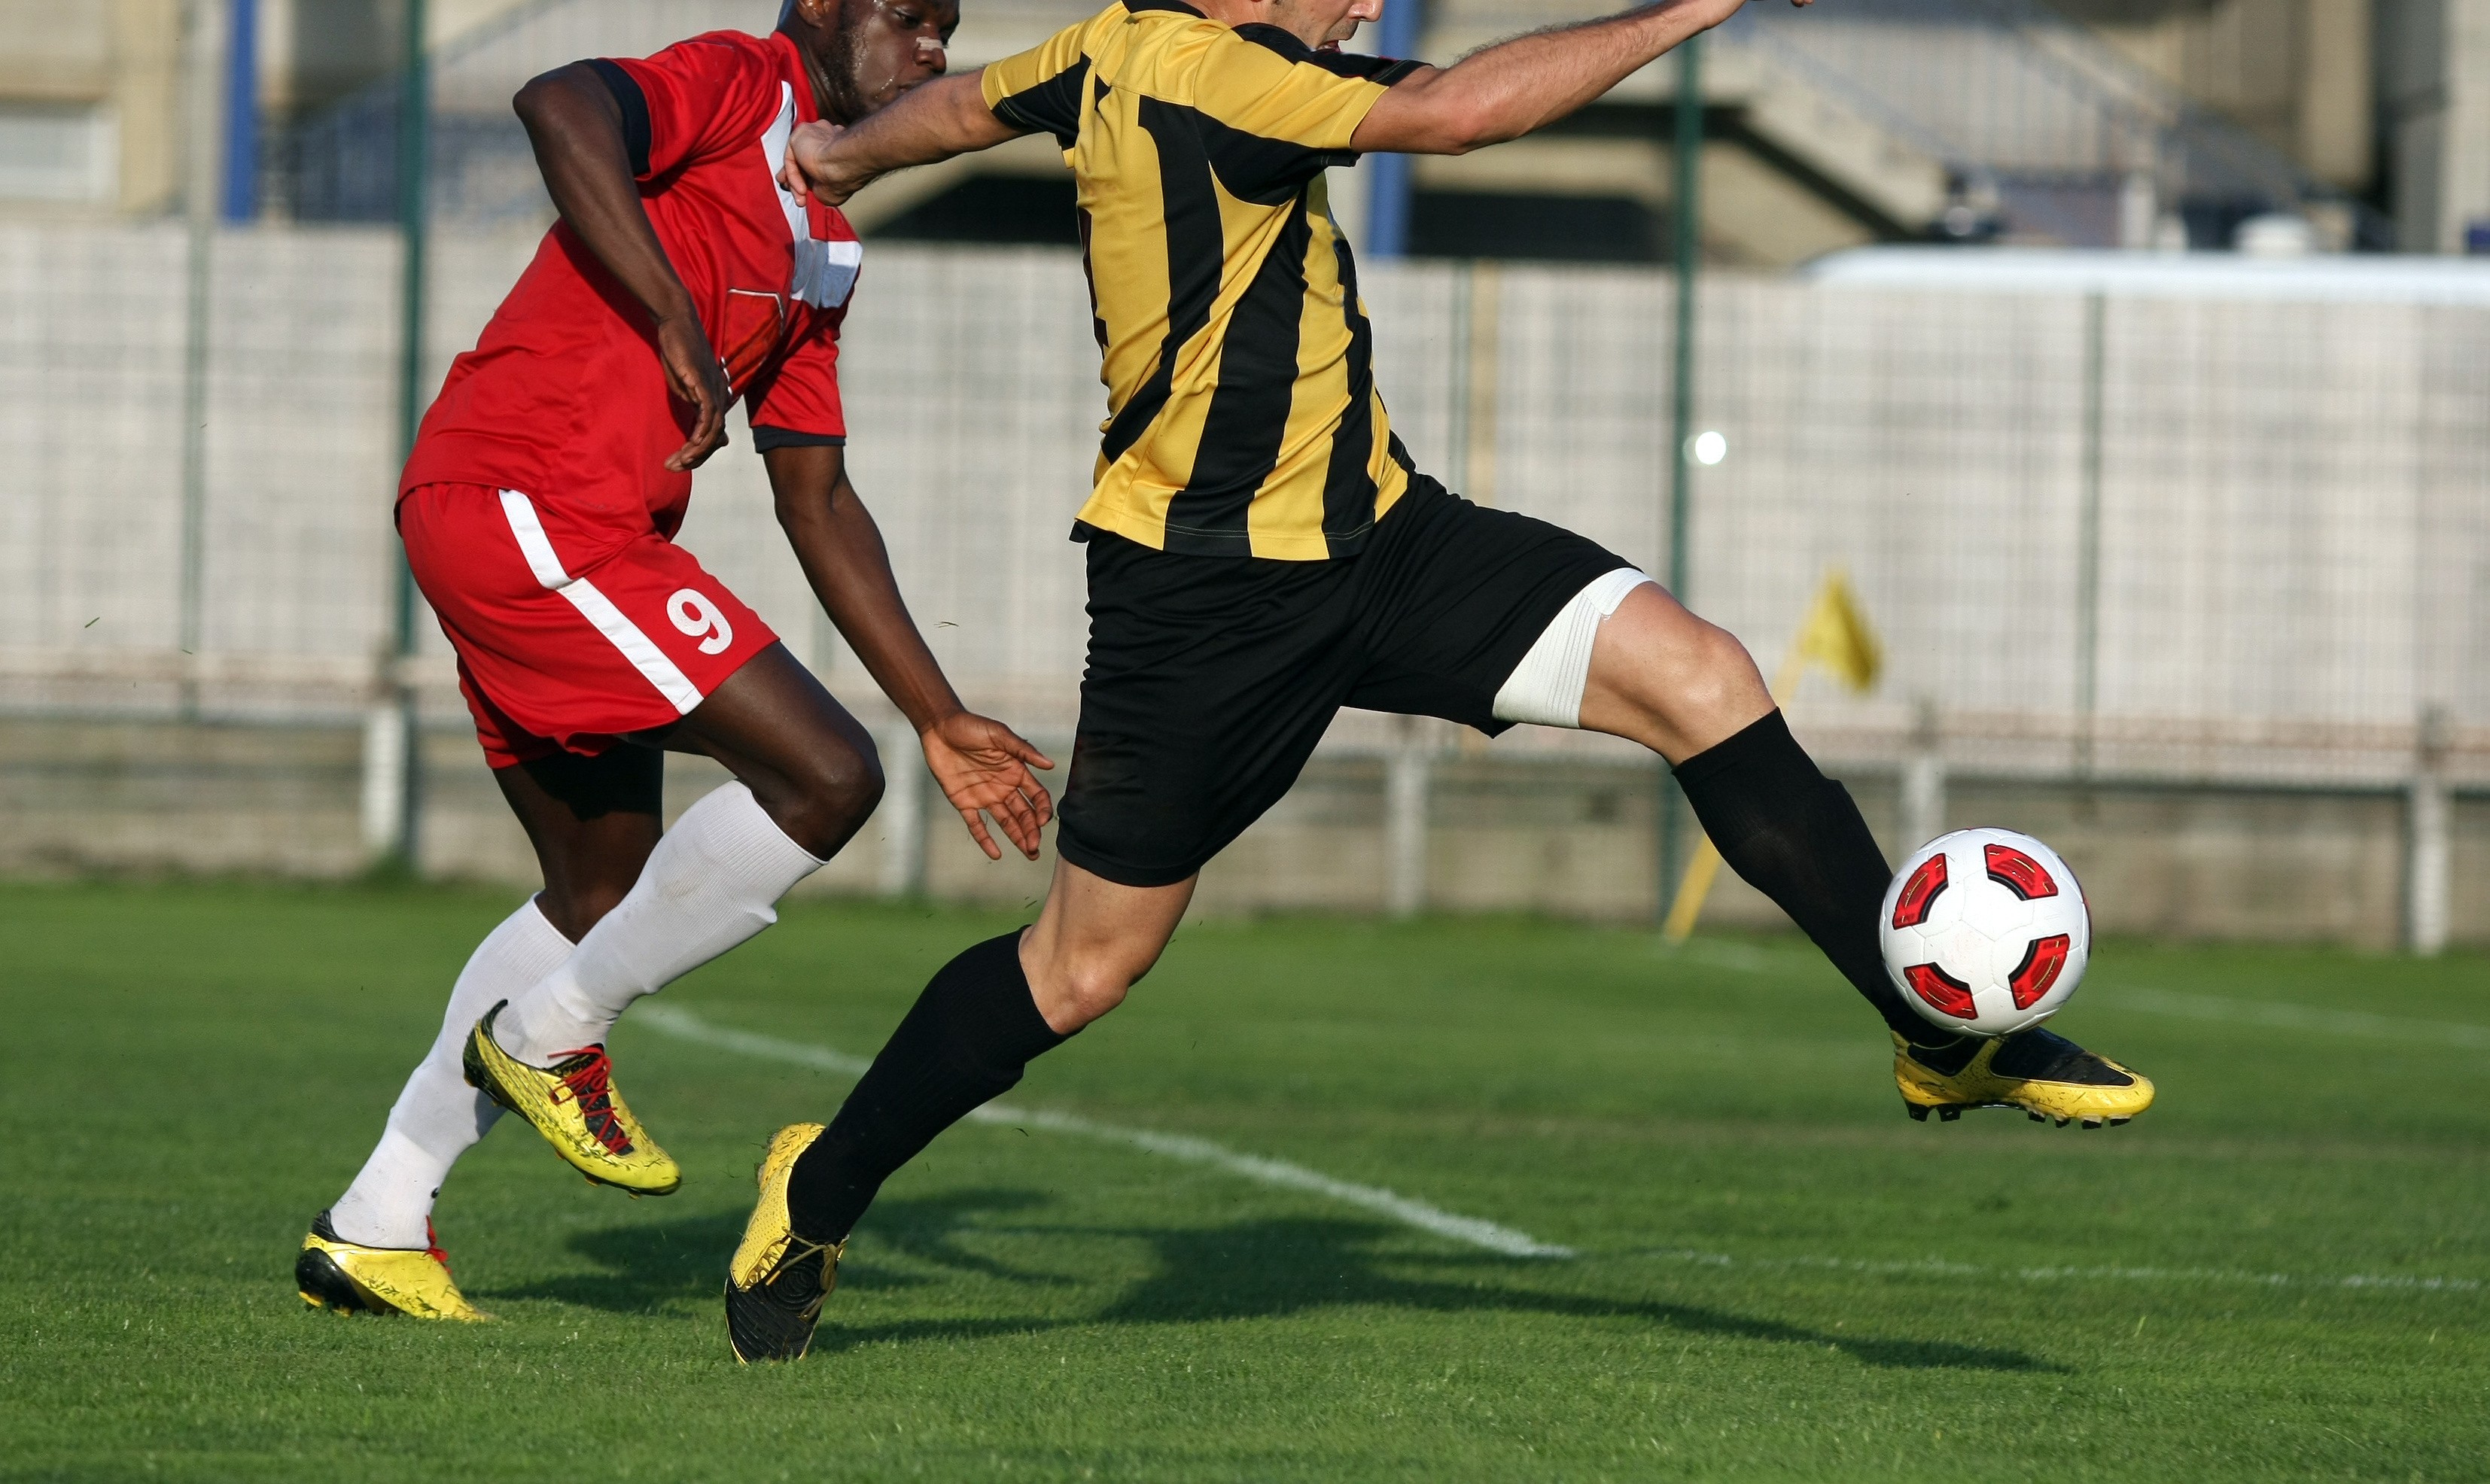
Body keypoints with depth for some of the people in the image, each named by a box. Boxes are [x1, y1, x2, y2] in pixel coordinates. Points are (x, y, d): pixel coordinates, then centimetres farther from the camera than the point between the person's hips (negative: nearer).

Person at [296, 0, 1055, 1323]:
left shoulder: (824, 241, 24)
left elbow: (818, 502, 26)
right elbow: (561, 106, -24)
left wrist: (942, 721, 24)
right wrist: (682, 329, -25)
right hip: (530, 505, -10)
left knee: (606, 888, 19)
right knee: (824, 776, -13)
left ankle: (372, 1229, 22)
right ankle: (550, 1038, 1)